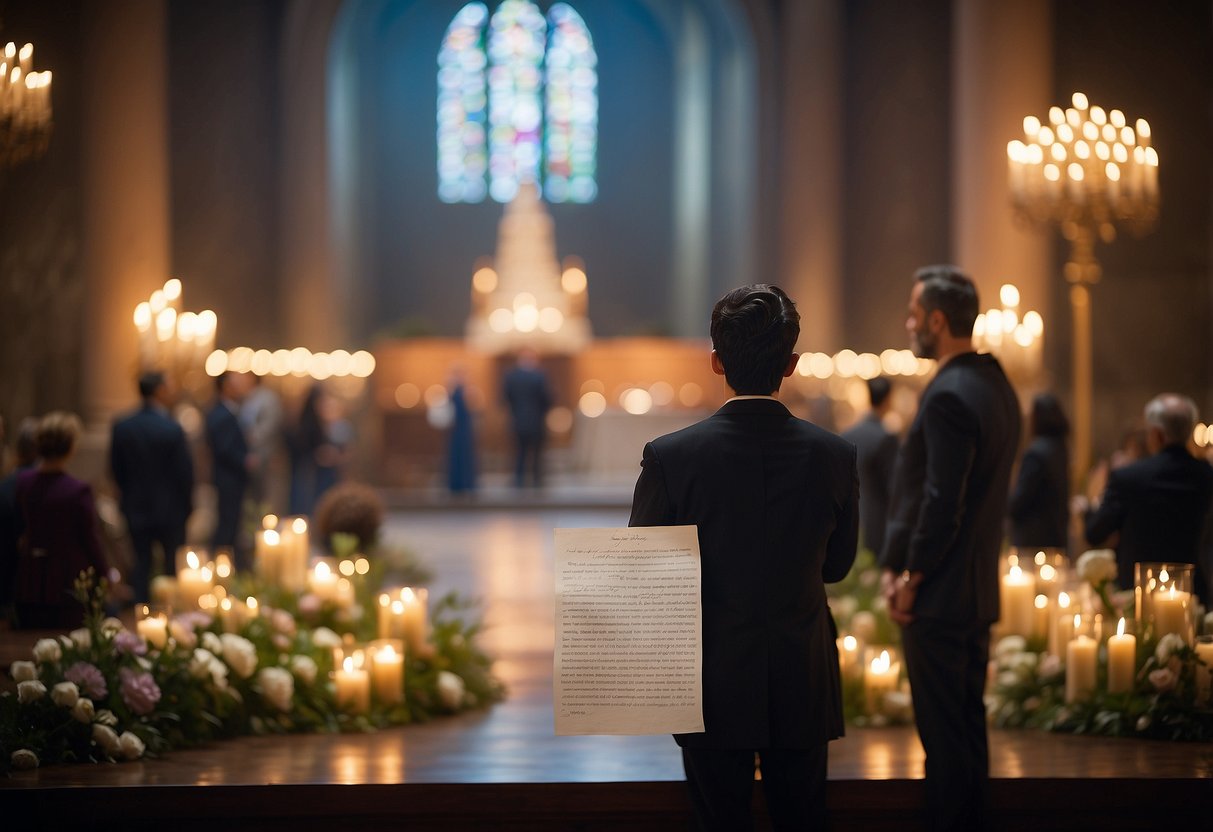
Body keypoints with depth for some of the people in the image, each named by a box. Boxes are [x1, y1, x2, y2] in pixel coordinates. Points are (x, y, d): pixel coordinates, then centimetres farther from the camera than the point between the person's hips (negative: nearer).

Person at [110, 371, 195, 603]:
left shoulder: (121, 427, -5)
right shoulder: (171, 429, -19)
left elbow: (116, 468, 4)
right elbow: (184, 471, -13)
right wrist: (186, 504, 3)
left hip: (136, 507, 4)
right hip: (170, 509, -4)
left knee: (141, 563, 10)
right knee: (174, 564, 10)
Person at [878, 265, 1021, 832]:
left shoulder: (949, 397, -18)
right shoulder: (996, 386, 12)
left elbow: (941, 502, -21)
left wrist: (910, 580, -10)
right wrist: (899, 566, 11)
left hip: (939, 594, -10)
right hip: (980, 591, 10)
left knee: (942, 733, -4)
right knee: (968, 725, 15)